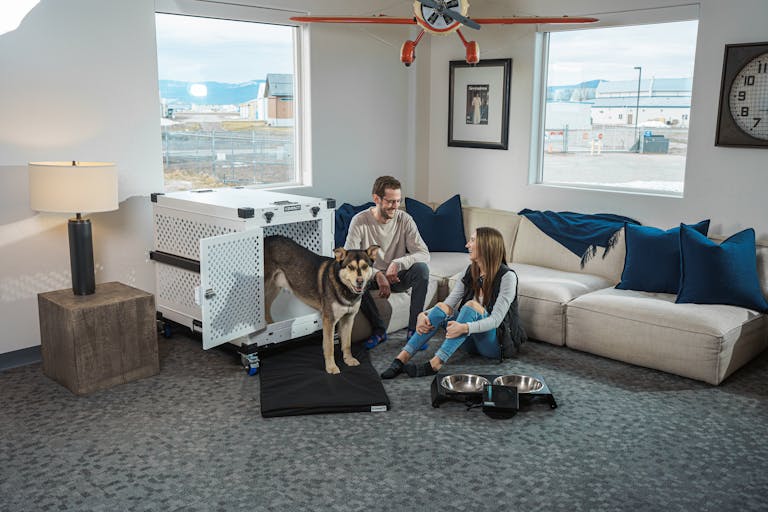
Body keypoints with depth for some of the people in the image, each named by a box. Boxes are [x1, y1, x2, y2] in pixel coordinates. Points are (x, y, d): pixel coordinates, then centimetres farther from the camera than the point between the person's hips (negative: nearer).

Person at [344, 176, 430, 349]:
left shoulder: (404, 220, -10)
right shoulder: (360, 221, -15)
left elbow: (424, 253, -17)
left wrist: (398, 263, -34)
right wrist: (377, 274, -35)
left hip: (398, 276, 1)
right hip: (372, 276, -1)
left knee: (421, 268, -29)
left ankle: (413, 329, -18)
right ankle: (379, 329, -15)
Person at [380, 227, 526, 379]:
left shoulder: (507, 276, -16)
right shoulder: (471, 271, 4)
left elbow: (496, 320, -23)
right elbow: (450, 302, -3)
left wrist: (465, 327, -39)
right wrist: (424, 315, -22)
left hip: (499, 343, -6)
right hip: (472, 340, 6)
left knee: (472, 305, -32)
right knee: (442, 307, -18)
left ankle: (434, 364, -39)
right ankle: (401, 359, -28)